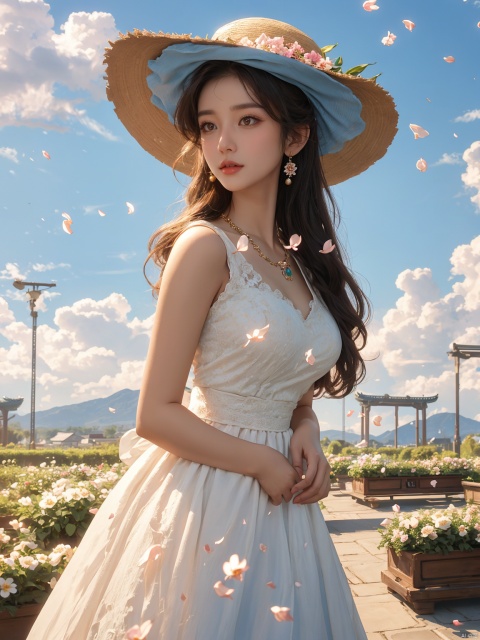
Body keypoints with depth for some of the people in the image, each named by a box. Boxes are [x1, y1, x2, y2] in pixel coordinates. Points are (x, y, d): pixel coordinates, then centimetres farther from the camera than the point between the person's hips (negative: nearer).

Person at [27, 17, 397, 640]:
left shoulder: (306, 258, 3)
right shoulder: (205, 245, -16)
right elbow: (156, 415, -16)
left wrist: (306, 434, -5)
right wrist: (265, 463, -10)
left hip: (280, 504, 6)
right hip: (205, 495, -6)